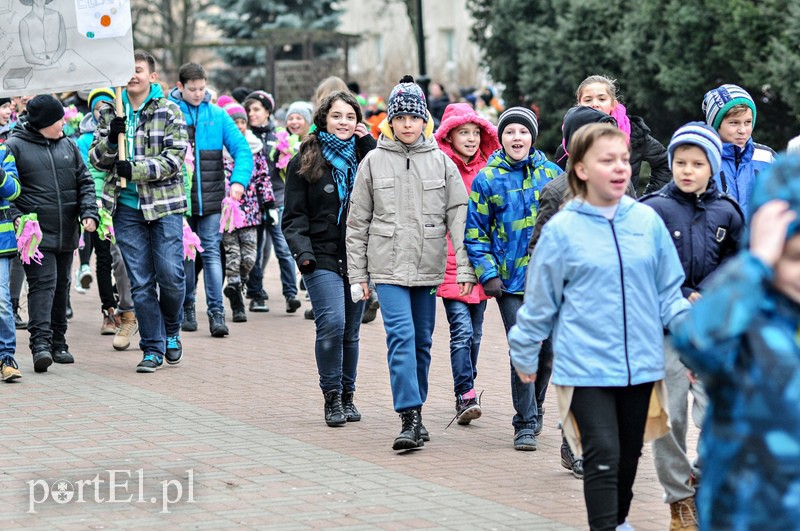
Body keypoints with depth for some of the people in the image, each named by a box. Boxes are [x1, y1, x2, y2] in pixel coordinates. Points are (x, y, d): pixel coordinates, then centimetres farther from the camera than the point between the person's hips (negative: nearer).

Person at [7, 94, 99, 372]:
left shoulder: (68, 146, 12)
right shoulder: (15, 146, -3)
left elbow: (84, 182, 14)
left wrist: (89, 213, -1)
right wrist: (15, 216, -17)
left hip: (66, 234, 6)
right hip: (36, 233, -6)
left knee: (61, 286, 12)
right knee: (43, 284, -15)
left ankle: (58, 343, 22)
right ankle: (40, 343, -21)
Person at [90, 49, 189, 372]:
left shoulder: (169, 112, -1)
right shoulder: (110, 112, 9)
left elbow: (174, 158, -10)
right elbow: (97, 159, 8)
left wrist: (136, 169, -20)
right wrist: (111, 138, -12)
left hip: (164, 204, -3)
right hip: (127, 206, 3)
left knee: (171, 275, -6)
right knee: (140, 282, 3)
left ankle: (172, 332, 20)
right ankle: (152, 349, 9)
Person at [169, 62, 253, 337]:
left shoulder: (218, 115, 3)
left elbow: (242, 149, 1)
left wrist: (239, 181, -15)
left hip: (210, 199, 1)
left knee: (211, 252, -3)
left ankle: (216, 313, -5)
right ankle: (187, 309, 20)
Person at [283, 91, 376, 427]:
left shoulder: (364, 155, 10)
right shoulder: (304, 162, 2)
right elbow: (294, 215, 0)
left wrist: (369, 144, -5)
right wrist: (302, 251, -14)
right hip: (323, 257, -3)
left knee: (351, 331, 9)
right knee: (332, 323, -17)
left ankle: (347, 395, 22)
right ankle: (331, 396, -5)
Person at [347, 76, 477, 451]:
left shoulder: (441, 162, 4)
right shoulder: (373, 162, 3)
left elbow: (459, 217, 2)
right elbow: (357, 222, 6)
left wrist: (465, 267, -5)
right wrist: (357, 273, 3)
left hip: (428, 266, 2)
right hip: (389, 266, -2)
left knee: (422, 342, 9)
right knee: (401, 337, -14)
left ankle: (415, 411, 22)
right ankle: (410, 419, -17)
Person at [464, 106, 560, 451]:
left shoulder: (551, 174, 6)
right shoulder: (487, 179, 0)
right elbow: (475, 232, 1)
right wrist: (488, 274, -7)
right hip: (510, 279, -2)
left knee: (547, 349, 7)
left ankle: (534, 407, 31)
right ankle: (525, 423, 0)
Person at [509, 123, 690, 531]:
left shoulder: (647, 221, 1)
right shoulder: (562, 230, -7)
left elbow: (669, 291, 9)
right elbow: (540, 302, 2)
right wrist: (524, 355, 9)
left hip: (640, 361, 4)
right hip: (586, 364, -4)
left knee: (629, 452, 17)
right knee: (602, 455, -13)